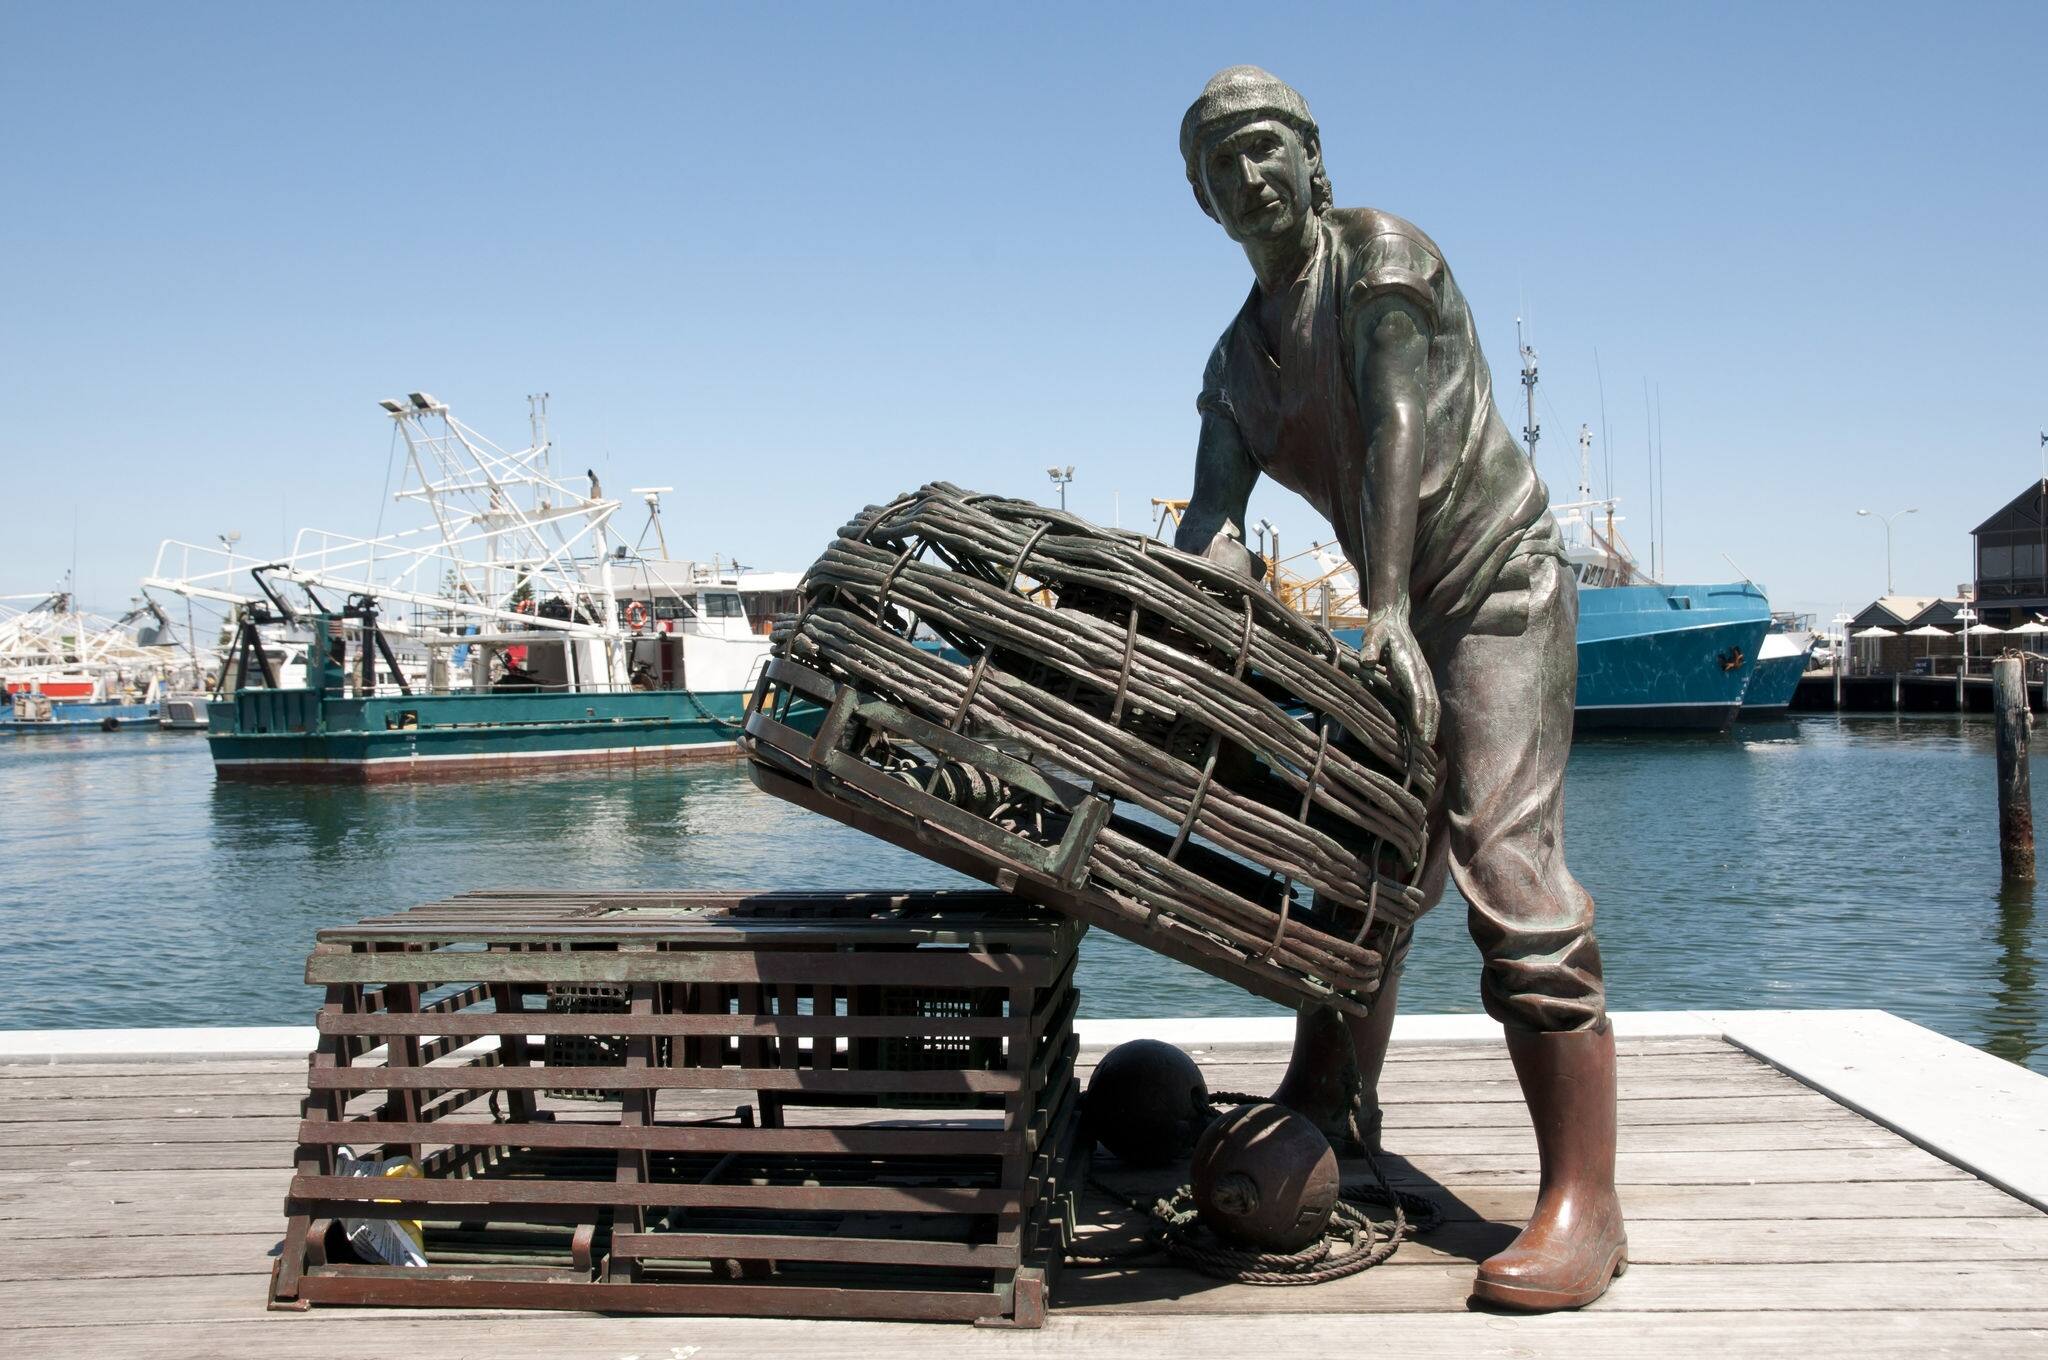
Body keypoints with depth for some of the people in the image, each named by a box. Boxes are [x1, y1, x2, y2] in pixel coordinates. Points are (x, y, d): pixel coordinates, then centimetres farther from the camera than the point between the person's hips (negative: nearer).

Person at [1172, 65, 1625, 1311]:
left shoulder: (1379, 252, -9)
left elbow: (1398, 428, -22)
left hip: (1501, 587, -7)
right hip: (1401, 619, 8)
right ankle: (1322, 1124, 30)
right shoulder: (1240, 359, 10)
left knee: (1504, 858, -19)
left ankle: (1584, 1208, -17)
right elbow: (1212, 524, -2)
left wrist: (1386, 614, -32)